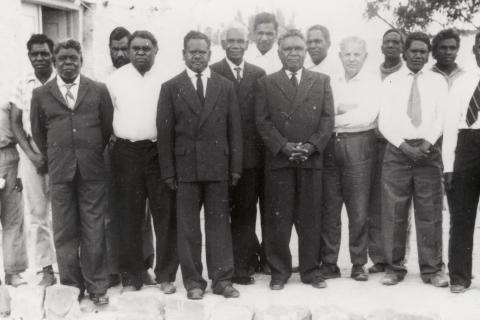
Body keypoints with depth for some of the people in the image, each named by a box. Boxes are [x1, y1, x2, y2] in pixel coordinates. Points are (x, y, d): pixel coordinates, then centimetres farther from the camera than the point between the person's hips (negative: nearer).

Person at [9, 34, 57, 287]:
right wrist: (32, 155, -5)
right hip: (30, 155, 3)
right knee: (37, 214, 5)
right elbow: (15, 123, 6)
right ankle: (46, 270, 12)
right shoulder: (22, 85, 7)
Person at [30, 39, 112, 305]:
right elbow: (37, 132, 14)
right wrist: (53, 158, 14)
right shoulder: (41, 94, 6)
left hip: (92, 171, -1)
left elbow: (107, 127, 9)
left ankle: (96, 286, 15)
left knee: (94, 231, 3)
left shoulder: (99, 91, 4)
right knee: (64, 233, 6)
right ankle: (71, 285, 19)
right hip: (60, 173, 1)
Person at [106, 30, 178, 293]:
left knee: (166, 214, 3)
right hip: (126, 153, 1)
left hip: (160, 151, -1)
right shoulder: (115, 79, 5)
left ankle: (166, 275, 15)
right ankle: (131, 277, 17)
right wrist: (113, 136, 0)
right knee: (129, 217, 6)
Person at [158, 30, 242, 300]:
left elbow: (235, 129, 7)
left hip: (218, 166, 1)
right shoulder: (171, 88, 5)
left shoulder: (226, 86, 9)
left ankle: (222, 279, 14)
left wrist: (235, 167, 1)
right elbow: (165, 132, 2)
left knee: (219, 223, 5)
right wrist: (168, 171, -3)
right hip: (185, 167, -1)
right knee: (188, 227, 5)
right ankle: (193, 281, 14)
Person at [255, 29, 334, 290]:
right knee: (278, 220, 2)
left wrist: (312, 145, -9)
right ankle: (279, 271, 13)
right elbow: (262, 121, 2)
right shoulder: (266, 83, 9)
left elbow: (327, 118, 6)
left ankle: (310, 271, 16)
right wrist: (283, 146, -11)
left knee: (310, 219, 5)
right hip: (278, 160, -1)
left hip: (311, 159, 1)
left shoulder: (321, 81, 13)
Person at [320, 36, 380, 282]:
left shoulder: (372, 83, 4)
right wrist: (350, 116, -10)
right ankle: (329, 263, 13)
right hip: (330, 145, 3)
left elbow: (367, 115, -9)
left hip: (358, 145, -3)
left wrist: (334, 120, -6)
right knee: (329, 208, 4)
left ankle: (359, 264, 12)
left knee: (358, 210, 1)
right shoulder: (331, 82, 14)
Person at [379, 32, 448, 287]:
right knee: (393, 212, 1)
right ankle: (394, 267, 12)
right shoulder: (391, 81, 9)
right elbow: (384, 121, 2)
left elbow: (441, 118, 2)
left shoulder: (437, 81, 11)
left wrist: (427, 143, -14)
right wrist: (403, 145, -11)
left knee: (430, 213, 2)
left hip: (429, 151, 0)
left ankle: (432, 269, 10)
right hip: (397, 151, 0)